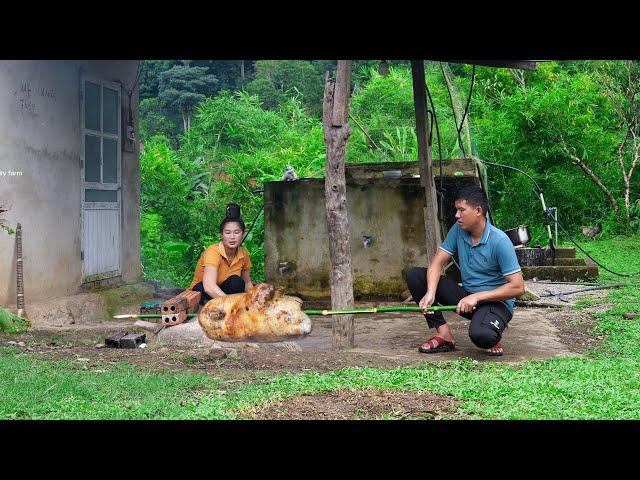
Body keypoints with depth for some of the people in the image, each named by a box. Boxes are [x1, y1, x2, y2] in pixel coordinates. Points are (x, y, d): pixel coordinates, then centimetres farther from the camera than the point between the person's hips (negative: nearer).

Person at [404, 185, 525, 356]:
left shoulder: (499, 241, -19)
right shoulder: (458, 230, -1)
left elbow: (518, 287, -21)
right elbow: (438, 262, -4)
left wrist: (477, 297, -26)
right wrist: (430, 293, -24)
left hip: (496, 301, -6)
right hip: (467, 297, 6)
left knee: (480, 335, -40)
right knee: (414, 275, -9)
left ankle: (492, 337, 1)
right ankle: (444, 335, -9)